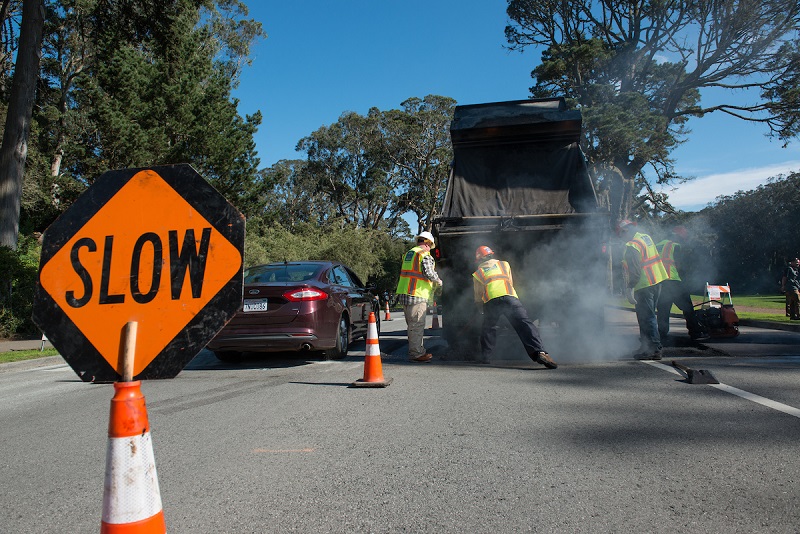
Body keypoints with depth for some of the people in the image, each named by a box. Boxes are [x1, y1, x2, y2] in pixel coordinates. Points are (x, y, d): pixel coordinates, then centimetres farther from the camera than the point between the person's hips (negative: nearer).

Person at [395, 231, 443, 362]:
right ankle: (416, 354, -1)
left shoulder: (408, 253, 18)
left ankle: (420, 351, 22)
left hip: (404, 294, 9)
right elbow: (429, 273, -18)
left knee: (413, 325, 14)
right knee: (417, 325, -4)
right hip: (417, 295, -9)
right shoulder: (425, 255, -8)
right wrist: (438, 281, 2)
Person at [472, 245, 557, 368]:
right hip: (510, 298, 0)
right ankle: (540, 352, -30)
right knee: (524, 324, -12)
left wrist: (480, 304, 44)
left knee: (488, 328, 20)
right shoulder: (504, 264, 30)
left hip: (491, 302, 0)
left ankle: (485, 356, 21)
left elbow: (478, 298, 24)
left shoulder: (477, 274, 25)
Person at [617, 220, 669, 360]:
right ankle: (646, 345, 26)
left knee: (646, 317, -4)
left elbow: (635, 271, -22)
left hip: (644, 285, -10)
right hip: (657, 281, 10)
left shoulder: (632, 246, -17)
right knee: (648, 315, 17)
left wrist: (629, 288, -20)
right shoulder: (646, 237, 12)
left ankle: (654, 349, -3)